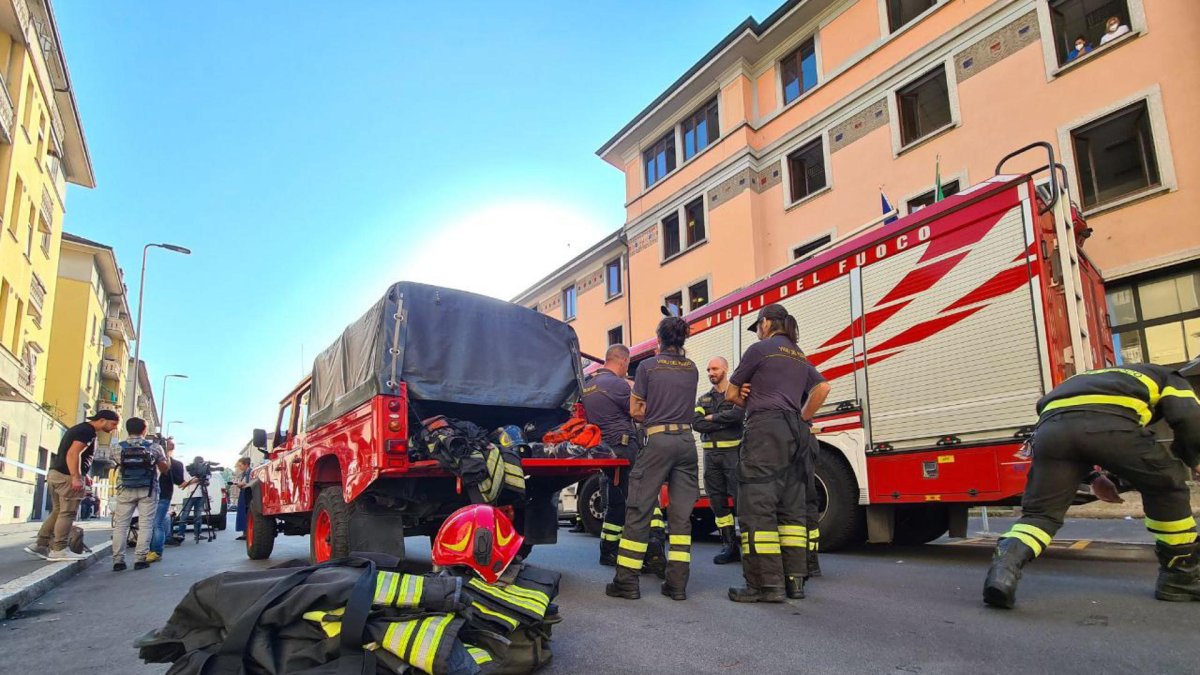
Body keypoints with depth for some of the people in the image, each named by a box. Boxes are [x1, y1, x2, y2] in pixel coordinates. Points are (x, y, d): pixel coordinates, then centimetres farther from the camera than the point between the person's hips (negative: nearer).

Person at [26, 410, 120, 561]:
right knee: (67, 513, -6)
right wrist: (76, 477, -28)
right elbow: (73, 454, -23)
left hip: (55, 473, 10)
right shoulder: (88, 431, -12)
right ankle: (59, 550, -4)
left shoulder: (81, 428, 20)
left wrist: (83, 475, 25)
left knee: (58, 512, 15)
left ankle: (40, 545, 16)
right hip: (67, 476, -10)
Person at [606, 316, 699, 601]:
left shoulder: (648, 366, -1)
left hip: (658, 440, -4)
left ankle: (627, 580, 5)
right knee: (681, 513, 7)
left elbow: (635, 410, 1)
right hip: (687, 441, 4)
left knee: (639, 510, 2)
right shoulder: (692, 369, 11)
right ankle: (678, 582, 7)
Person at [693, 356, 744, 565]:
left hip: (733, 452, -5)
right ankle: (730, 546, 11)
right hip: (711, 454, 5)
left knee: (740, 498, -10)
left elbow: (737, 415, -17)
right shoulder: (703, 399, 17)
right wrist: (724, 422, -8)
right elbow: (696, 424, 0)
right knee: (717, 501, 5)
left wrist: (712, 418, -5)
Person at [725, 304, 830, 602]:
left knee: (757, 507, -9)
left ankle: (766, 583, -13)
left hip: (766, 430, -8)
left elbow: (731, 394, 4)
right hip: (797, 433, 8)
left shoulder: (760, 349, 1)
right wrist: (801, 419, 15)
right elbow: (822, 388, 13)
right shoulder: (800, 357, 22)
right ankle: (795, 580, 10)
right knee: (791, 508, 9)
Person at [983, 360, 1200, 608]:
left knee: (1041, 511, 10)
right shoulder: (1166, 377, 35)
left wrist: (1091, 475, 39)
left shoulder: (1090, 378, 47)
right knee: (1167, 485, 22)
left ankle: (1005, 565, -15)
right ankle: (1180, 576, 29)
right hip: (1110, 422, -3)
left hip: (1053, 425, 4)